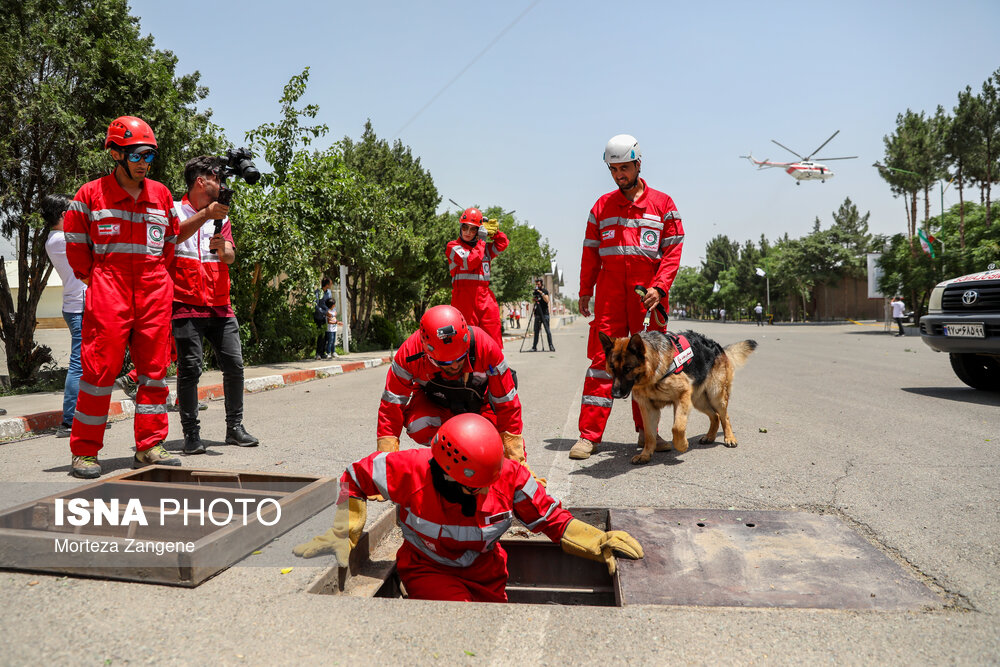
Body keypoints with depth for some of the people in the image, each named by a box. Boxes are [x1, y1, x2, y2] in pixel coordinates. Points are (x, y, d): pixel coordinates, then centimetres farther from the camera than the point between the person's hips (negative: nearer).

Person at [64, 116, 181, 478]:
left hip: (154, 290, 4)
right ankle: (84, 451, 8)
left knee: (154, 366, 4)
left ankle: (149, 446, 13)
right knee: (101, 367, -4)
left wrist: (157, 277, 12)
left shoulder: (162, 196, 12)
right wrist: (93, 280, 4)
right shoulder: (90, 195, 1)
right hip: (107, 287, -4)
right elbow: (75, 245, 7)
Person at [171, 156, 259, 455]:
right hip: (187, 305, -5)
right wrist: (206, 214, -30)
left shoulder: (222, 216, 18)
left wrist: (222, 247, -16)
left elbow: (230, 256, 7)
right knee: (190, 368, -8)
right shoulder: (175, 210, 4)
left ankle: (235, 427, 12)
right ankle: (191, 433, 2)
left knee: (235, 365, 1)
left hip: (220, 305, 5)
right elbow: (175, 236, -19)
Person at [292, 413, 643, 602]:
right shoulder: (410, 472, -28)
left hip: (487, 574, 3)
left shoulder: (509, 476, -22)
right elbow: (354, 477, -10)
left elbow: (551, 518, -8)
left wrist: (598, 543, -17)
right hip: (429, 570, -3)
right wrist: (344, 533, -10)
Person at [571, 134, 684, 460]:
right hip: (609, 293, 1)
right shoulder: (602, 206, 13)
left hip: (649, 294, 0)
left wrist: (659, 287, -11)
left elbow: (673, 250, 2)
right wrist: (585, 290, 6)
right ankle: (589, 434, -3)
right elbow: (590, 251, 13)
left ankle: (647, 430, 18)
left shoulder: (662, 204, 8)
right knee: (602, 357, -5)